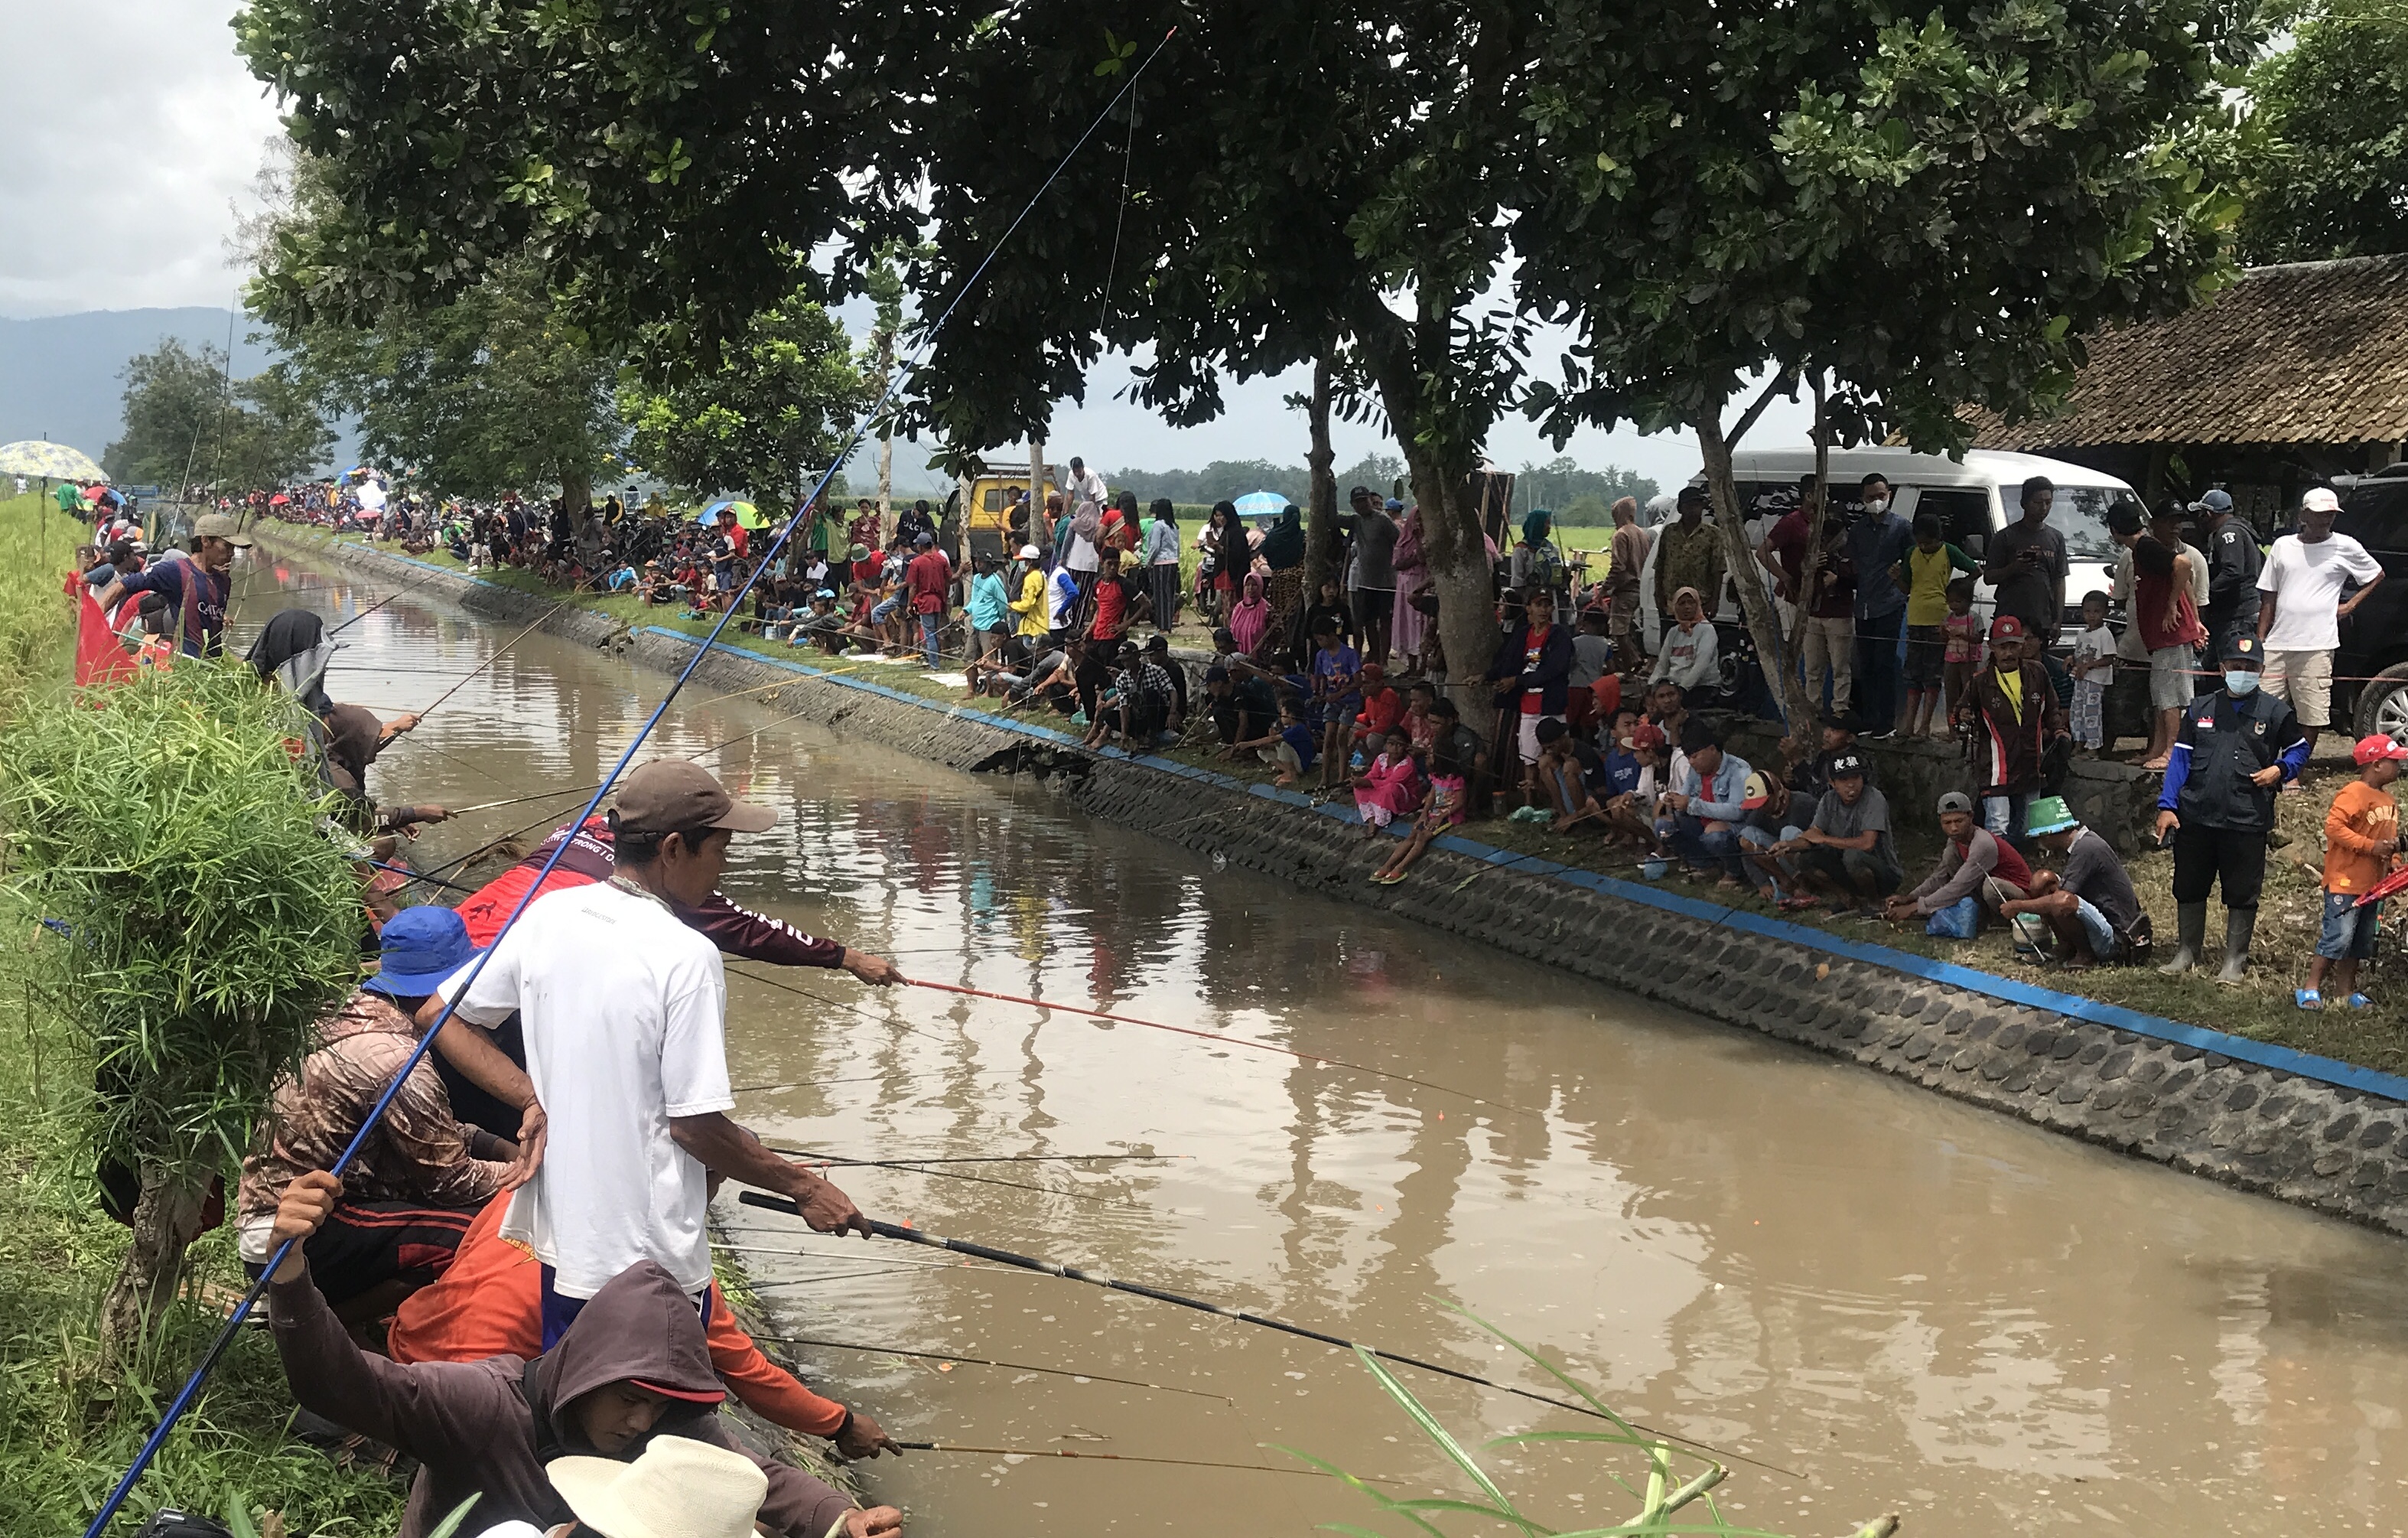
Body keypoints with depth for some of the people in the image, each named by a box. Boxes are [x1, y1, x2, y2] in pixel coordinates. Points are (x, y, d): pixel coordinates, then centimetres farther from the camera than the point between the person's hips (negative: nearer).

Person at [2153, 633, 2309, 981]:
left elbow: (2299, 749, 15)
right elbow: (2180, 758, 8)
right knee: (2189, 888, 11)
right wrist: (2166, 805, 0)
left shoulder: (2276, 711, 4)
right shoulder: (2200, 708, 9)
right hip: (2195, 818, 2)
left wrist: (2279, 770, -6)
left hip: (2247, 821, -2)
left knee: (2241, 894, 4)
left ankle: (2235, 961, 16)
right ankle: (2187, 952, 25)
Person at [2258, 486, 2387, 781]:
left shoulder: (2345, 547, 3)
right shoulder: (2283, 546, 10)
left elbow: (2377, 576, 18)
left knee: (2311, 715, -2)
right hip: (2276, 645, 2)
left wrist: (2349, 605, 6)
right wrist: (2259, 641, 8)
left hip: (2316, 646, -2)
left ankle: (2294, 775, 8)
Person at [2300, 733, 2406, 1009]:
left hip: (2373, 884, 9)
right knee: (2338, 938, -10)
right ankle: (2310, 990, -3)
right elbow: (2333, 827, -24)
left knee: (2361, 941, 14)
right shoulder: (2354, 794, -16)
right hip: (2345, 882, -9)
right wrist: (2371, 847, -24)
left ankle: (2347, 990, 23)